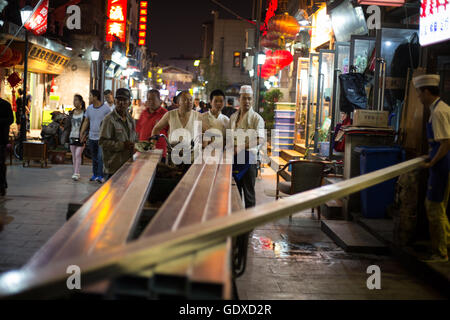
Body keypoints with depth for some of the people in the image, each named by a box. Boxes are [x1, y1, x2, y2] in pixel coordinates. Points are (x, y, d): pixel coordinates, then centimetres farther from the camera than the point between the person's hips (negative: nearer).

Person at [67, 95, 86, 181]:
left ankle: (76, 174, -11)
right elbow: (69, 125, 16)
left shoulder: (85, 113, -6)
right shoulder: (71, 113, 10)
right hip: (72, 137, 5)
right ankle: (75, 172, 17)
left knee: (78, 155, -11)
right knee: (74, 156, 8)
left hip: (80, 137, -5)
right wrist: (68, 136, 11)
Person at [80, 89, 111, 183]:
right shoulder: (89, 108, 9)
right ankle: (95, 174, 23)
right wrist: (82, 133, 7)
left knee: (100, 157, -13)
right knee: (94, 157, 13)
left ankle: (100, 176, -13)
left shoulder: (106, 109, -8)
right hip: (92, 137, 6)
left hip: (102, 137, -6)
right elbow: (86, 121, 15)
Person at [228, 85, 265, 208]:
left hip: (248, 156, -6)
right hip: (234, 156, 6)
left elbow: (259, 140, -16)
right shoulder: (233, 117, 13)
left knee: (248, 190, -1)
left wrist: (241, 147, -24)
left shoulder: (256, 118, -6)